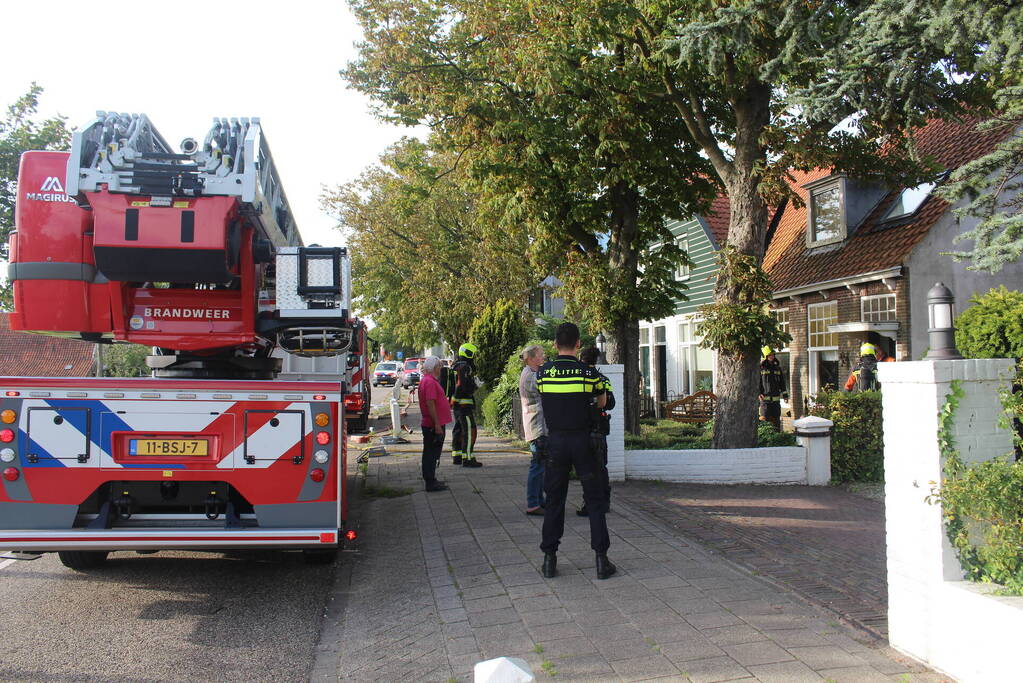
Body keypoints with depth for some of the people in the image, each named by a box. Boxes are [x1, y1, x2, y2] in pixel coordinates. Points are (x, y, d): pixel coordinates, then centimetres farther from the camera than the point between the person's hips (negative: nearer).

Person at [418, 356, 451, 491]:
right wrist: (437, 425, -23)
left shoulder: (427, 380, 16)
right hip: (434, 425, -11)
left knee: (430, 454, 15)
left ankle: (430, 480, 23)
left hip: (430, 425, 11)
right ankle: (431, 483, -2)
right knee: (432, 454, -6)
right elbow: (430, 404, -23)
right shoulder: (430, 382, -18)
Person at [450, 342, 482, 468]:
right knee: (469, 430, -9)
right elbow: (464, 386, -23)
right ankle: (467, 458, -10)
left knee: (458, 429, 17)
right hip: (464, 403, -11)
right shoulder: (465, 367, -16)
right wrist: (475, 386, -7)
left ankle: (456, 456, 24)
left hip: (456, 402, 11)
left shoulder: (457, 366, 17)